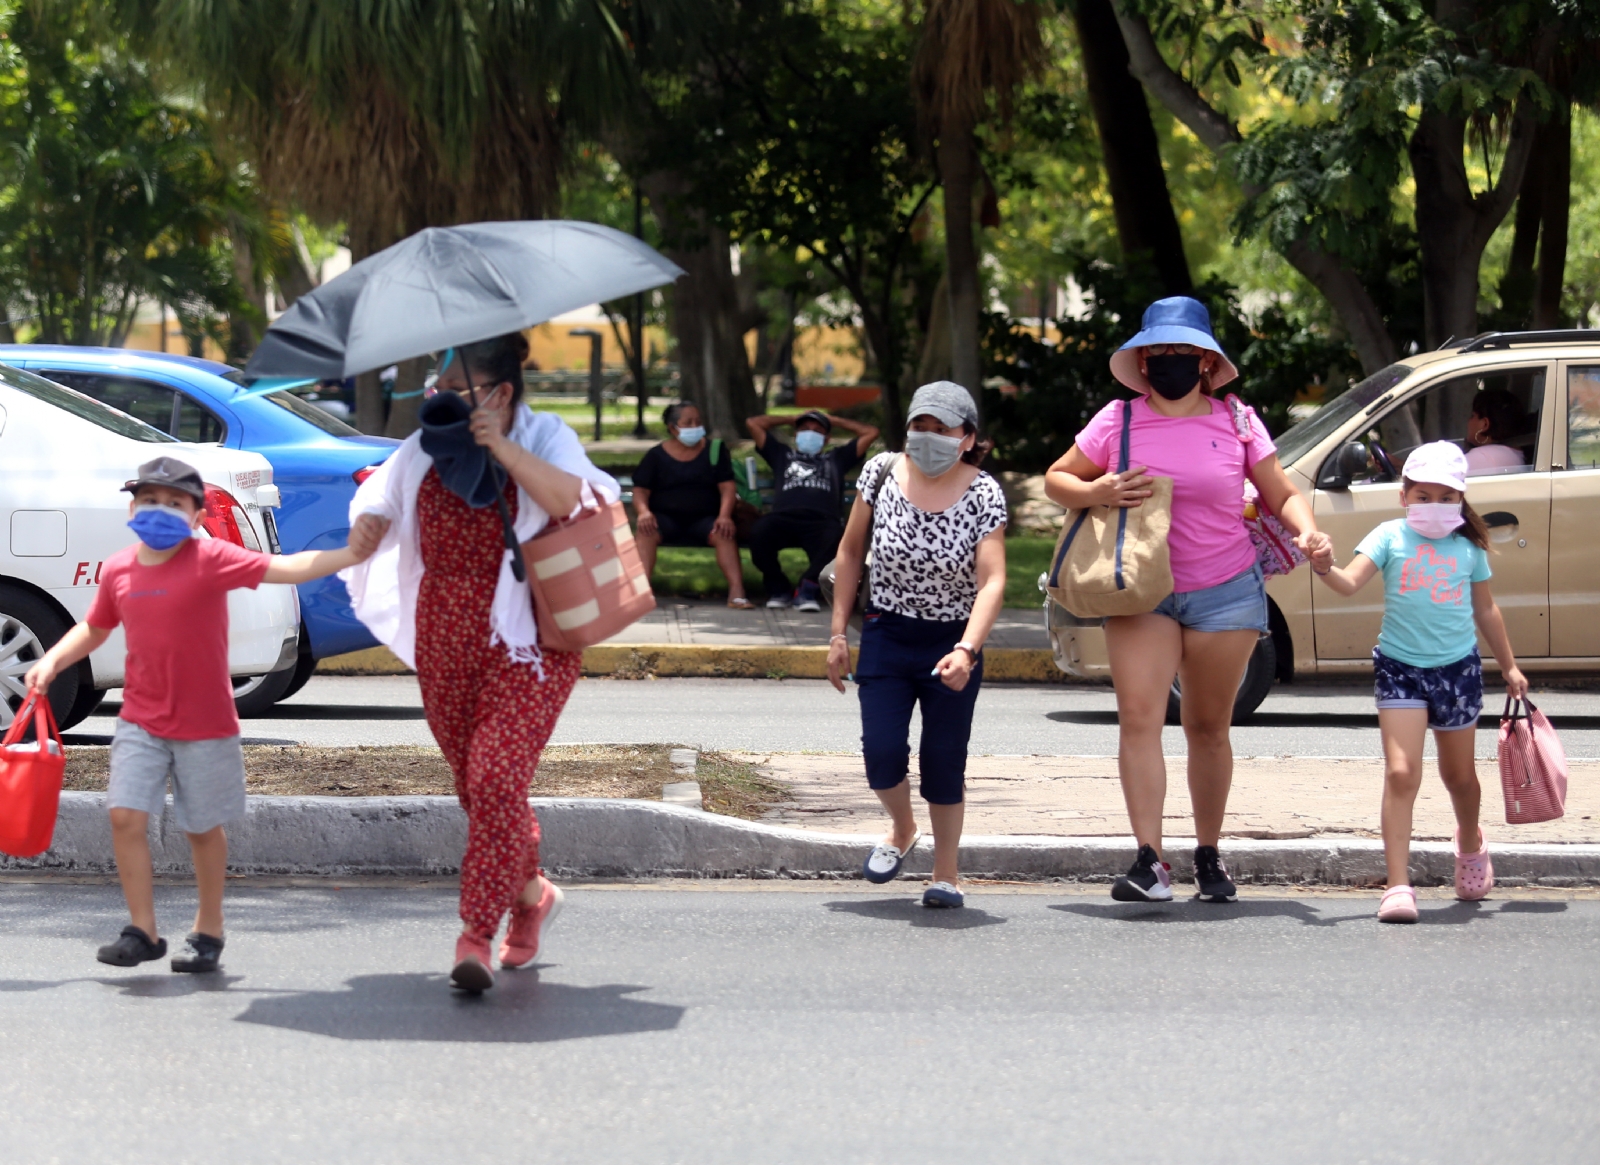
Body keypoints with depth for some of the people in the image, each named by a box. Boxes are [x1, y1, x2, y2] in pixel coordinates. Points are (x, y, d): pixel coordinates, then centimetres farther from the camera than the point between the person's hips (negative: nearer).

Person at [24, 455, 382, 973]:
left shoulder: (211, 559, -13)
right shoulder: (118, 569, 1)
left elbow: (287, 567, -23)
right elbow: (95, 628, 20)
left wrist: (347, 555, -37)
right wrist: (52, 661, 6)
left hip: (205, 725, -3)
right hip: (141, 723, 3)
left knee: (203, 828, 9)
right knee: (125, 815, -8)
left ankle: (208, 931, 27)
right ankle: (142, 930, 3)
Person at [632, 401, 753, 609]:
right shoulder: (657, 455, 8)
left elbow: (727, 487, 2)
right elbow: (640, 490, 4)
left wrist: (725, 515, -18)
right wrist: (643, 512, -20)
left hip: (704, 518, 0)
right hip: (666, 517, 0)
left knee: (725, 534, -32)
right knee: (646, 531, -33)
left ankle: (737, 591, -43)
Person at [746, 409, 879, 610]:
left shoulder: (837, 458, 36)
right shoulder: (782, 454, 36)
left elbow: (870, 433, 35)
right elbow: (752, 423, 35)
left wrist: (833, 420, 41)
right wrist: (791, 419, 43)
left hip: (822, 523, -1)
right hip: (783, 519, 1)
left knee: (835, 539, -39)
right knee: (760, 531, -35)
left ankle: (807, 589, -26)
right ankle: (778, 589, -14)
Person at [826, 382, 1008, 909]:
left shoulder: (983, 495, -13)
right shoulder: (882, 472, -7)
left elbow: (992, 581, -22)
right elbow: (850, 552, 6)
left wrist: (966, 651, -36)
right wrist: (839, 633, 5)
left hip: (953, 643, -1)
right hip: (886, 637, 2)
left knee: (944, 761, -2)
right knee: (882, 752, -12)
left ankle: (946, 874, 18)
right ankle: (901, 830, 21)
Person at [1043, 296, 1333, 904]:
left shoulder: (1236, 423, 1)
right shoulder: (1118, 420, 1)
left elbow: (1282, 496, 6)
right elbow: (1056, 479, 9)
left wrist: (1307, 530, -15)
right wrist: (1097, 493, -12)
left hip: (1225, 592, 0)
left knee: (1208, 727, 7)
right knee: (1138, 716, -15)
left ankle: (1209, 856, 20)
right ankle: (1149, 862, -19)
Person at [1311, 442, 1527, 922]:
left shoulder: (1469, 547, 4)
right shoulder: (1390, 537, -4)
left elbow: (1485, 609, 16)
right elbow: (1351, 581, -18)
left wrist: (1508, 666, 20)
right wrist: (1326, 570, -40)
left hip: (1458, 667, 3)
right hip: (1400, 667, -3)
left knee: (1459, 775, 17)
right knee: (1401, 774, -14)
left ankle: (1470, 843, 49)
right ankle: (1398, 887, -16)